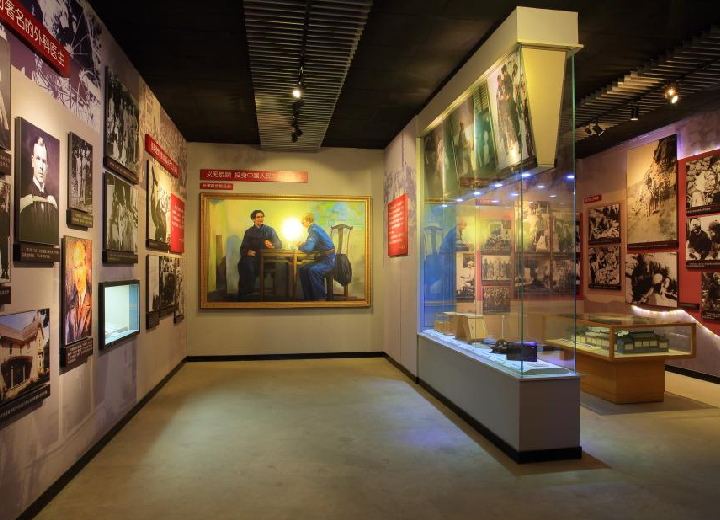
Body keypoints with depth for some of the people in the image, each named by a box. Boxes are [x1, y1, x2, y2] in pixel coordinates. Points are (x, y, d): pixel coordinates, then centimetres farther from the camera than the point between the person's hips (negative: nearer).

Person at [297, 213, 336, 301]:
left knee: (312, 270, -32)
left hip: (329, 260, -10)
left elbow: (308, 248, -24)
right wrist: (302, 244, 5)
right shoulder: (314, 228, 14)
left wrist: (300, 246, -4)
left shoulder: (314, 230, -15)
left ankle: (321, 298, -23)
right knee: (302, 269, -3)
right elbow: (311, 245, 23)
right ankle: (309, 297, 0)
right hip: (322, 258, 10)